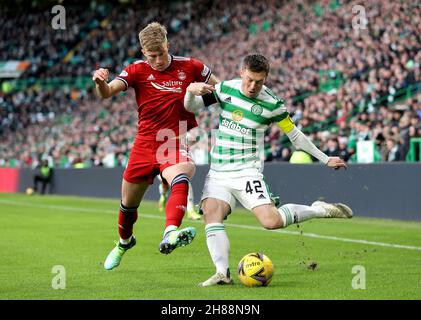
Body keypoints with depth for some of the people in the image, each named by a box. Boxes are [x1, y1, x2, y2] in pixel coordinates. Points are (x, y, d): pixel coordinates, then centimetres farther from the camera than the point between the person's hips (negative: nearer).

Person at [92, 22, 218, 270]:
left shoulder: (189, 67, -1)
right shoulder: (138, 71, -2)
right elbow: (107, 93, -18)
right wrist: (100, 83, -41)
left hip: (176, 144, -2)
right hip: (145, 144, 2)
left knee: (180, 182, -35)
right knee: (128, 203, 14)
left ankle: (170, 235, -55)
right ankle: (124, 242, 45)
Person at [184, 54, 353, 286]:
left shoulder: (272, 104, -7)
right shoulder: (225, 89, 1)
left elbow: (295, 135, 5)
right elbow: (190, 106, 7)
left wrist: (326, 160, 8)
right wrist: (191, 90, -17)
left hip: (247, 172, -3)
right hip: (217, 173, 4)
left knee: (272, 221, -20)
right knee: (211, 214, -21)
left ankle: (320, 210, 4)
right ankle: (223, 273, -24)